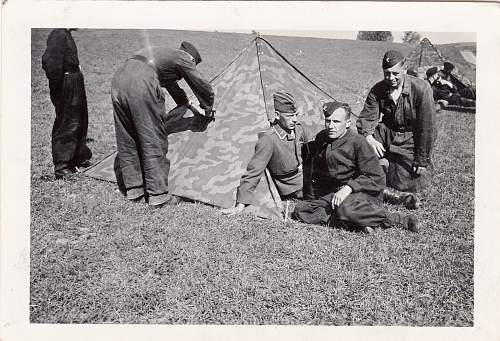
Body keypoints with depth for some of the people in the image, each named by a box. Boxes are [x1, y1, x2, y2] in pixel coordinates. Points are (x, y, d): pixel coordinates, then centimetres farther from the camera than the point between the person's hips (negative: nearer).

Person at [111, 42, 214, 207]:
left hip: (119, 77, 9)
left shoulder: (164, 53, 37)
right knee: (153, 142, 0)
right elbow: (204, 87, 18)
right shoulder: (183, 58, 14)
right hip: (140, 84, -9)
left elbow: (171, 84, 52)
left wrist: (188, 104, 64)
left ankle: (133, 190, 24)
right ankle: (157, 194, 6)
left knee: (127, 141, 15)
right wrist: (207, 108, 39)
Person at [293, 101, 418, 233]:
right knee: (300, 210, -14)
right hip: (331, 195, 7)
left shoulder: (358, 142, -12)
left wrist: (349, 187, -26)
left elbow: (377, 179, -16)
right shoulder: (321, 138, 7)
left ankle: (398, 220, -17)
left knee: (345, 209, -41)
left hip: (363, 193, -7)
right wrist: (319, 196, 23)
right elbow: (317, 170, 25)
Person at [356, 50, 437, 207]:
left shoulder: (421, 88, -19)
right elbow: (365, 118, -9)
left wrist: (422, 160, -18)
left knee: (404, 185, -11)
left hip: (411, 139, -3)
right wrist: (369, 139, -32)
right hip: (387, 134, 4)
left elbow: (427, 127, -18)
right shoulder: (378, 90, -7)